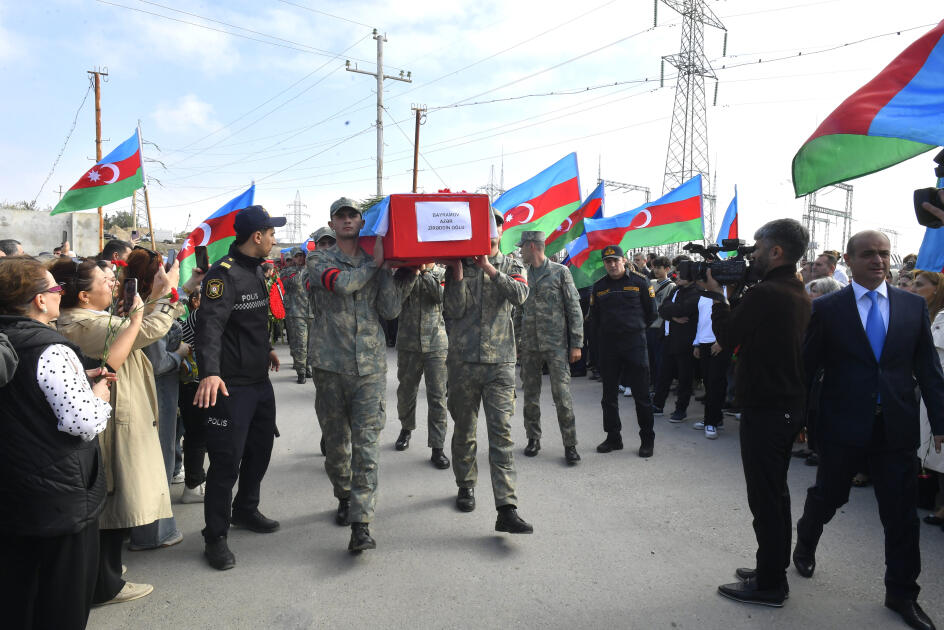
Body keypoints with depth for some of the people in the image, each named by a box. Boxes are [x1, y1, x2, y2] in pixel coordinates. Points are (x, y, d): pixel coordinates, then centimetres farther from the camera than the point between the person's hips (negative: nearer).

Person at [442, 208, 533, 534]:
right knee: (464, 429, 13)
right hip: (463, 360, 1)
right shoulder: (459, 265, 7)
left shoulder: (512, 267, 9)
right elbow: (453, 310, -4)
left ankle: (507, 509, -8)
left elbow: (519, 295, -13)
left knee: (501, 433, -7)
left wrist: (488, 267, -17)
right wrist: (458, 272, -12)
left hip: (500, 361, -1)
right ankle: (466, 486, 34)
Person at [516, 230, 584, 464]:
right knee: (530, 395, 9)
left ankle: (570, 444, 5)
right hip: (529, 345, 4)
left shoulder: (560, 272, -2)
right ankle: (533, 439, 24)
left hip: (556, 344, -4)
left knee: (562, 394, -5)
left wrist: (576, 343, -7)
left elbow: (574, 309, -2)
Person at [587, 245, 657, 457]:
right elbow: (594, 317, 16)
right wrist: (600, 341, 12)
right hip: (608, 345, 3)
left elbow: (650, 312, 7)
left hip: (635, 343, -3)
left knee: (641, 393, 0)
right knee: (609, 395, 8)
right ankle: (613, 437, 20)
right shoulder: (599, 286, 8)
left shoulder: (639, 281, 0)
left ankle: (647, 440, 12)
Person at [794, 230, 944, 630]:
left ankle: (901, 593, 27)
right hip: (844, 426, -2)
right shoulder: (827, 308, -4)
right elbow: (808, 366, -2)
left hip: (897, 427, 2)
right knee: (827, 496, 14)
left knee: (902, 513, 9)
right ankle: (805, 543, 43)